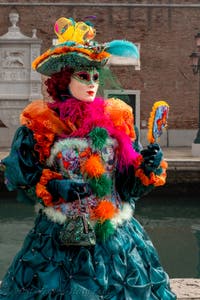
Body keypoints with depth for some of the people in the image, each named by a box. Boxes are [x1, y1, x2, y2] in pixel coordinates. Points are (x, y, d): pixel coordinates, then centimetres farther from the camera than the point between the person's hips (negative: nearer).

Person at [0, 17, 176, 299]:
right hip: (60, 234, -2)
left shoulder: (116, 119, 5)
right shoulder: (39, 123, -3)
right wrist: (53, 186, -17)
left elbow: (129, 183, 7)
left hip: (114, 233, 3)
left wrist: (148, 165, -13)